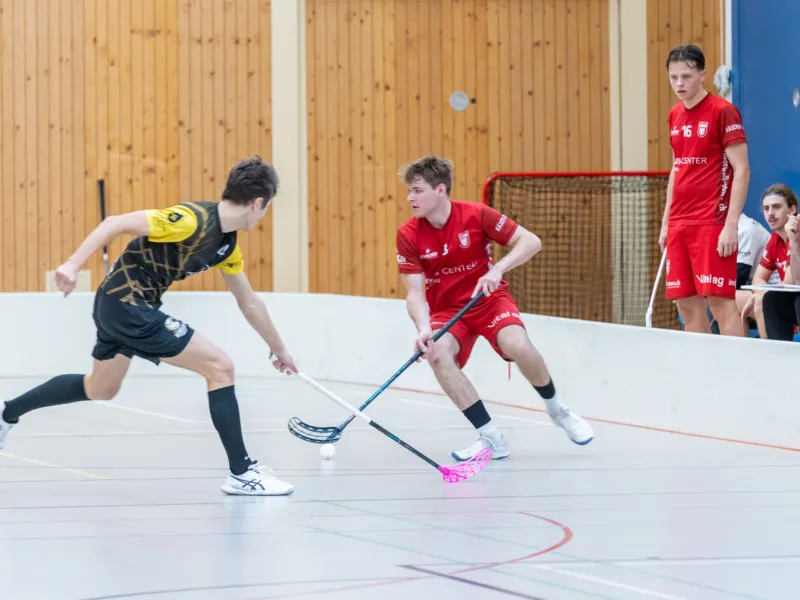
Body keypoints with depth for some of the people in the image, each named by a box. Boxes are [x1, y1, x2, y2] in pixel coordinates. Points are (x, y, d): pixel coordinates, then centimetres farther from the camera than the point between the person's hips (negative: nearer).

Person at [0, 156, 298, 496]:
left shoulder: (227, 245, 5)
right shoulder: (193, 220, -23)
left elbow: (249, 302, 19)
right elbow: (116, 224, -23)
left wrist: (278, 348, 25)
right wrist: (73, 264, -28)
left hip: (119, 305, 10)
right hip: (126, 304, -10)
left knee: (99, 390, 29)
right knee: (220, 366, -12)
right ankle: (241, 473, -9)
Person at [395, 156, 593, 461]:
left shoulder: (476, 215, -15)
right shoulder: (409, 235, -11)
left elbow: (531, 242, -14)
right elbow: (415, 293, -12)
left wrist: (497, 270, -29)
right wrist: (424, 329, -31)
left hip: (489, 299, -2)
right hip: (446, 309, 2)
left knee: (518, 346, -31)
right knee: (437, 353, -31)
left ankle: (556, 409, 3)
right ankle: (491, 437, -20)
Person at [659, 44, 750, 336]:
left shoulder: (723, 111, -8)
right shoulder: (675, 115, 14)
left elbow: (742, 170, -10)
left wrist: (731, 224, -17)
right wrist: (666, 221, 18)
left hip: (712, 223, -7)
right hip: (680, 225, 7)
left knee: (720, 301, -10)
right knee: (688, 305, 6)